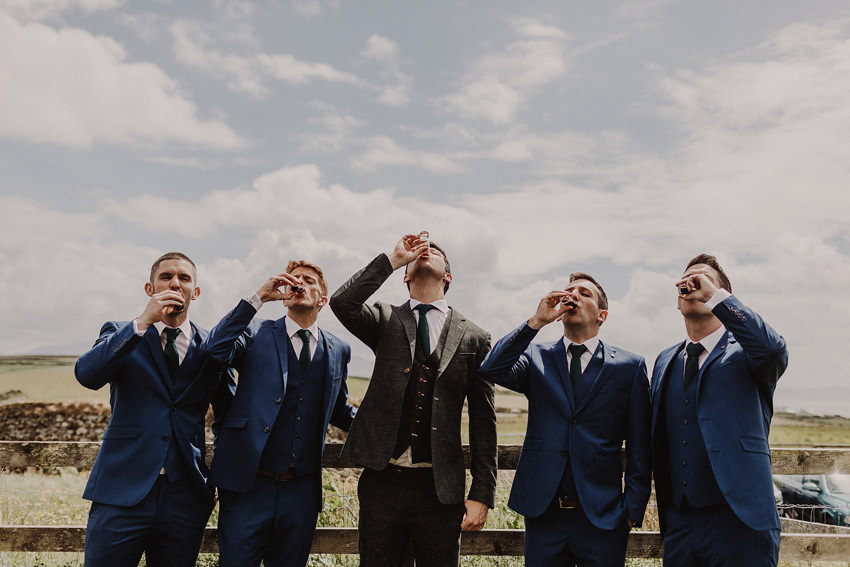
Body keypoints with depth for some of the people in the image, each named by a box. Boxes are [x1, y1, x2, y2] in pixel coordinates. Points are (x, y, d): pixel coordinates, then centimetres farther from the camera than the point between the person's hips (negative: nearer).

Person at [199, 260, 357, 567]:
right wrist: (259, 297, -16)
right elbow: (213, 350, -16)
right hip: (248, 484, -3)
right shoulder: (256, 333, 4)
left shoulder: (338, 350, 12)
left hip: (301, 493, 3)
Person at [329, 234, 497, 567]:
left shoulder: (474, 338, 5)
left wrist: (482, 495, -1)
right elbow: (342, 303, -16)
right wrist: (392, 259, -8)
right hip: (382, 482, 0)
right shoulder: (386, 321, 6)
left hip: (439, 489, 0)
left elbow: (483, 423, 4)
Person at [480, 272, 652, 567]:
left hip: (602, 517, -1)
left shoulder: (629, 366, 3)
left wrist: (633, 509, -3)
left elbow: (639, 448, 2)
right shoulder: (536, 357, 6)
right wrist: (537, 321, -16)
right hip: (543, 512, 1)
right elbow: (492, 370, -14)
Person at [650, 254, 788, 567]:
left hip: (739, 520, -4)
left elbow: (773, 350, -27)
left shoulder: (745, 353, -2)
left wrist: (715, 294, -20)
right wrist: (664, 508, 13)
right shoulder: (665, 362, 14)